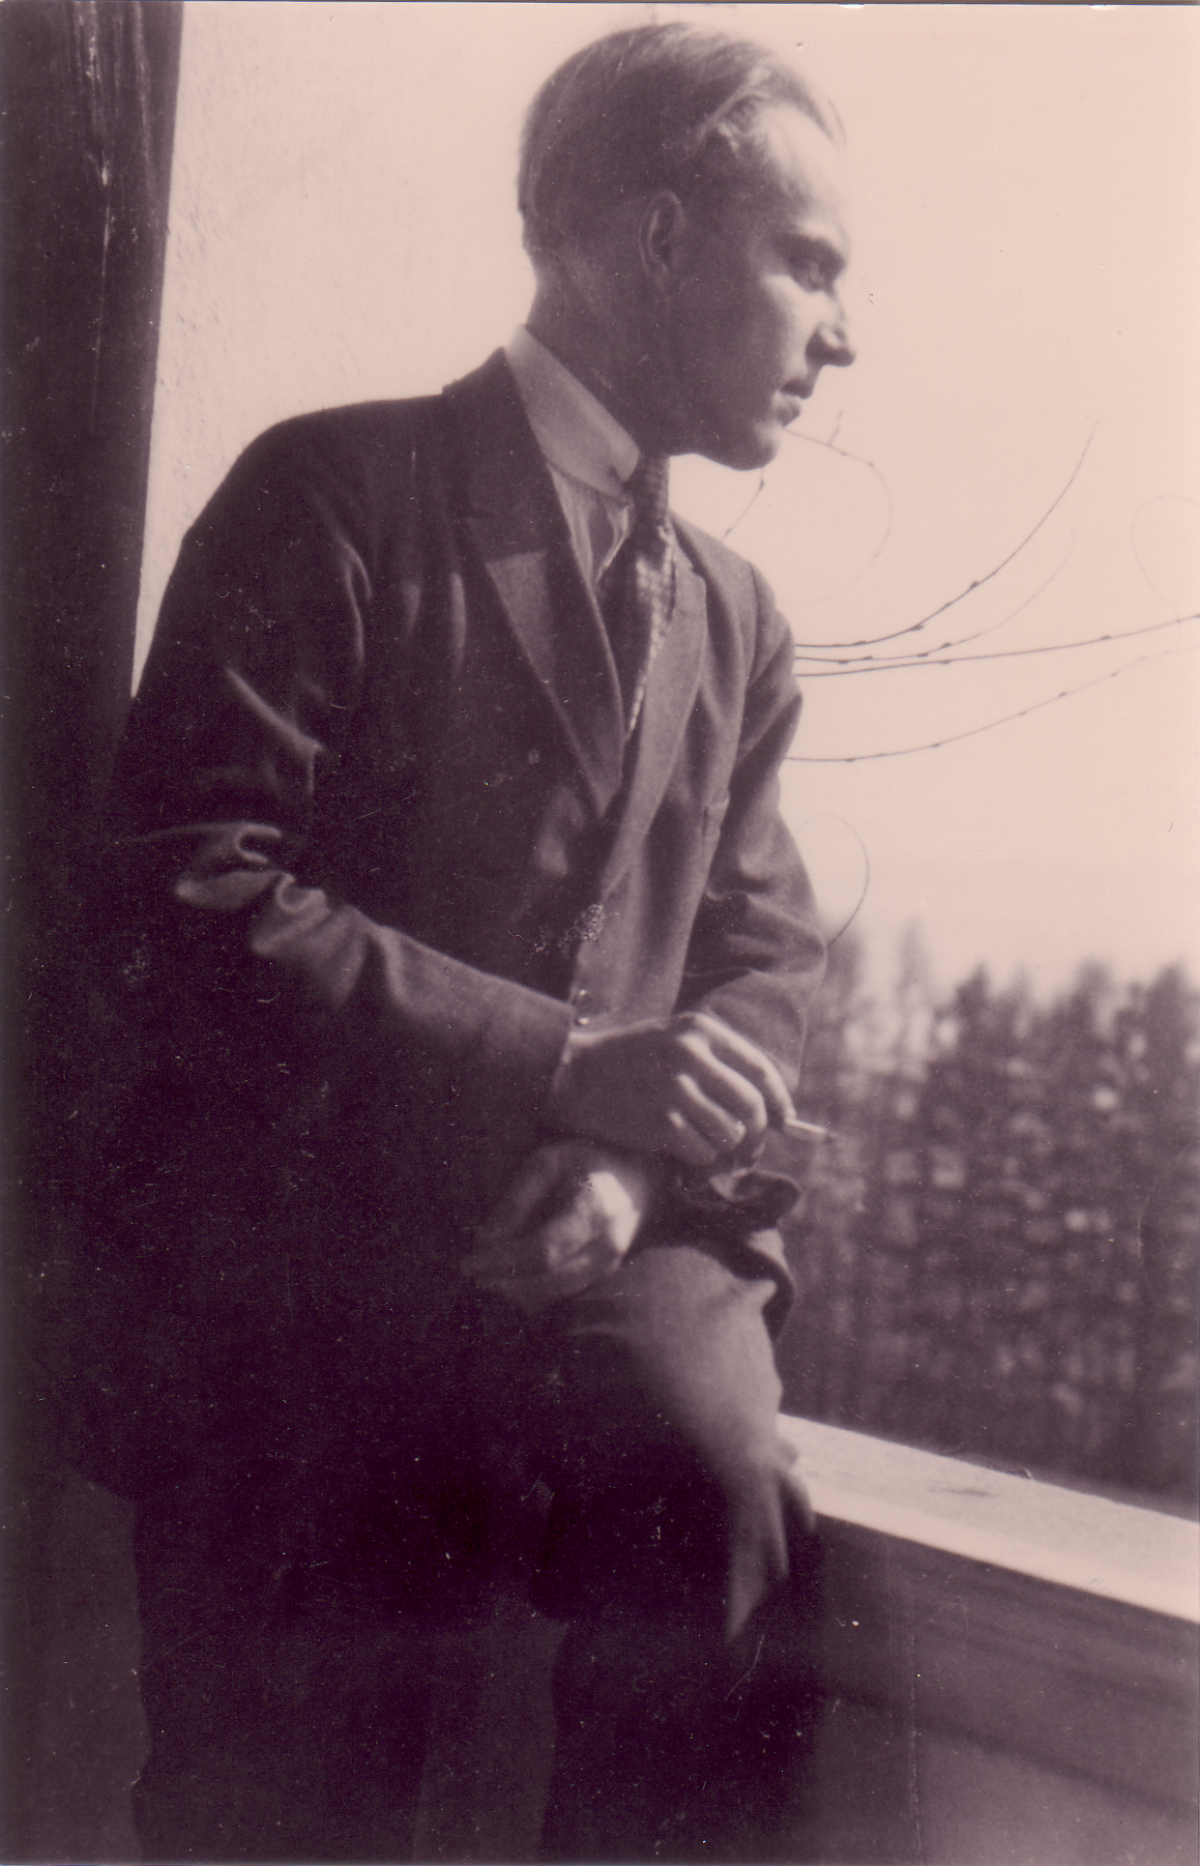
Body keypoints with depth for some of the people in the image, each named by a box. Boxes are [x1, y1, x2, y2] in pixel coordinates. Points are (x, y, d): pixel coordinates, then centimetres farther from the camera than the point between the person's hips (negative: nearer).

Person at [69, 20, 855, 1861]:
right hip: (299, 1256, -3)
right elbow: (185, 902, -13)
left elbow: (767, 953, 15)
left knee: (718, 1492, -26)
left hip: (613, 1237, 4)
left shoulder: (736, 620, 15)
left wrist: (638, 1165, -7)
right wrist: (566, 1062, -21)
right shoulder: (335, 499, -4)